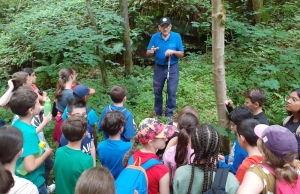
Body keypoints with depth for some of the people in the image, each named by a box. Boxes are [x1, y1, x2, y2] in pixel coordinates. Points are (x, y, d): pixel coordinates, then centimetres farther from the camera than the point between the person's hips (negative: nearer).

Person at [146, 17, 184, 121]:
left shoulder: (176, 36, -9)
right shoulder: (155, 37, -7)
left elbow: (182, 54, -6)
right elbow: (147, 54, -3)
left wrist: (173, 52, -25)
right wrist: (151, 51, -27)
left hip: (172, 68, -1)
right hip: (159, 68, 2)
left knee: (171, 92, 0)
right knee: (157, 91, 11)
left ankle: (169, 114, 17)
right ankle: (158, 113, 29)